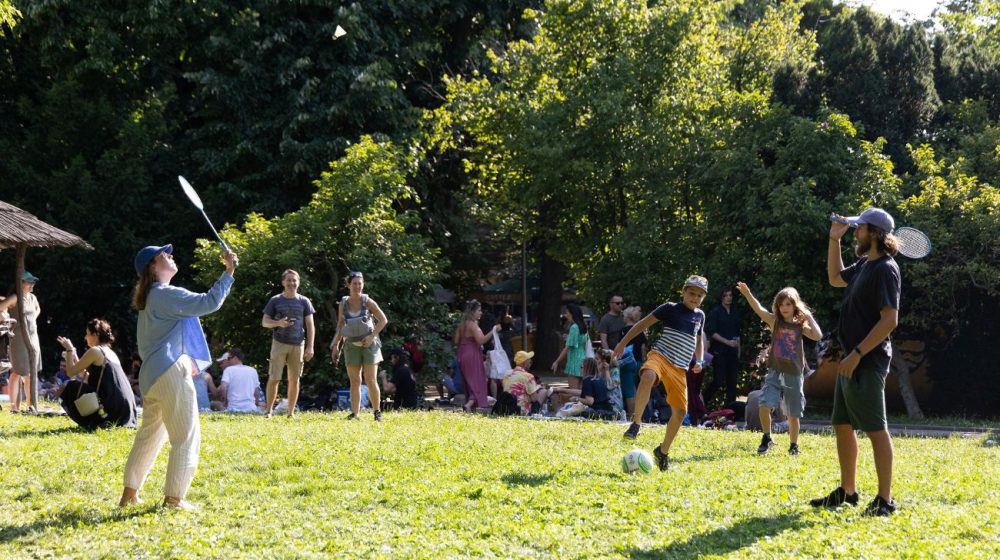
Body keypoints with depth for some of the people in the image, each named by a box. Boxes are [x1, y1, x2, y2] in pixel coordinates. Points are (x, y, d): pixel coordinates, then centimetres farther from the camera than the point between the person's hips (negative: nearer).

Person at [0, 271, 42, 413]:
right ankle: (14, 405, -1)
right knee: (18, 372, -6)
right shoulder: (15, 298, -13)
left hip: (33, 337, 8)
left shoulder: (32, 297, 11)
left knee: (31, 372, 12)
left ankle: (31, 404, 19)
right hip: (19, 338, -8)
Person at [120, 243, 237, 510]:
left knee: (150, 434, 17)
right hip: (171, 373, -10)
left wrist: (185, 360, 22)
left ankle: (130, 493, 20)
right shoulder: (167, 295, -14)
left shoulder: (150, 297, 18)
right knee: (186, 437, -2)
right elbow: (209, 302, -23)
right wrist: (228, 272, -18)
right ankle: (174, 497, -1)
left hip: (152, 375, 10)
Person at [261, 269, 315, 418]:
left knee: (294, 380, 4)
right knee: (274, 378, -5)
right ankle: (269, 411, 2)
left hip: (298, 344, 1)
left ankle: (291, 413, 10)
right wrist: (278, 323, -15)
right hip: (279, 343, -1)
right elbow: (264, 322, 5)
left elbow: (310, 325, 8)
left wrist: (310, 347, -1)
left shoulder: (304, 301, 7)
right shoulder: (275, 301, 5)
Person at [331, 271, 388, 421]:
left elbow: (383, 320, -3)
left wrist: (372, 336, -12)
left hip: (369, 344, -3)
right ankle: (354, 413, -1)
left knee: (370, 380, -5)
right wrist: (336, 345, 7)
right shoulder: (343, 303, 1)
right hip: (351, 345, 3)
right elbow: (340, 326, 10)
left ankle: (377, 412, 5)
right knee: (354, 381, 1)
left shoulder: (367, 302, -7)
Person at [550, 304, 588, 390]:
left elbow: (568, 347, -13)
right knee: (580, 391, 9)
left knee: (573, 390, -8)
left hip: (574, 361, -9)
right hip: (583, 360, 9)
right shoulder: (583, 327, 12)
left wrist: (557, 362, -9)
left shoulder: (574, 327, -13)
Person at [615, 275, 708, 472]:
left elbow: (699, 340, 30)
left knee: (680, 411, 1)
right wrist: (623, 343, -1)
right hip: (660, 356, -5)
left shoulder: (700, 316, 14)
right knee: (648, 377, -41)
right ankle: (636, 423, -29)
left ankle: (663, 451, 22)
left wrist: (699, 361, 14)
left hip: (679, 368, 5)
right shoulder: (670, 308, -1)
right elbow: (644, 323, 3)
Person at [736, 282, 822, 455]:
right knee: (764, 405, -17)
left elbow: (818, 336, -14)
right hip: (775, 373, 0)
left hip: (794, 375, 0)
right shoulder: (775, 321, 0)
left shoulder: (800, 326, 2)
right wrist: (747, 294, -33)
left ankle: (793, 445, 25)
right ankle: (766, 438, 3)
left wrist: (809, 317, -6)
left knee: (793, 414, 7)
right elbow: (759, 310, -17)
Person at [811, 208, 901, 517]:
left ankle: (885, 500, -4)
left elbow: (890, 319, -21)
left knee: (876, 429, -7)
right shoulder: (864, 265, 14)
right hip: (851, 360, 10)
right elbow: (835, 278, 34)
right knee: (842, 425, 14)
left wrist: (857, 354, -24)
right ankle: (847, 492, 24)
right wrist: (834, 238, 24)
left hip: (867, 364, -10)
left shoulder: (885, 269, -15)